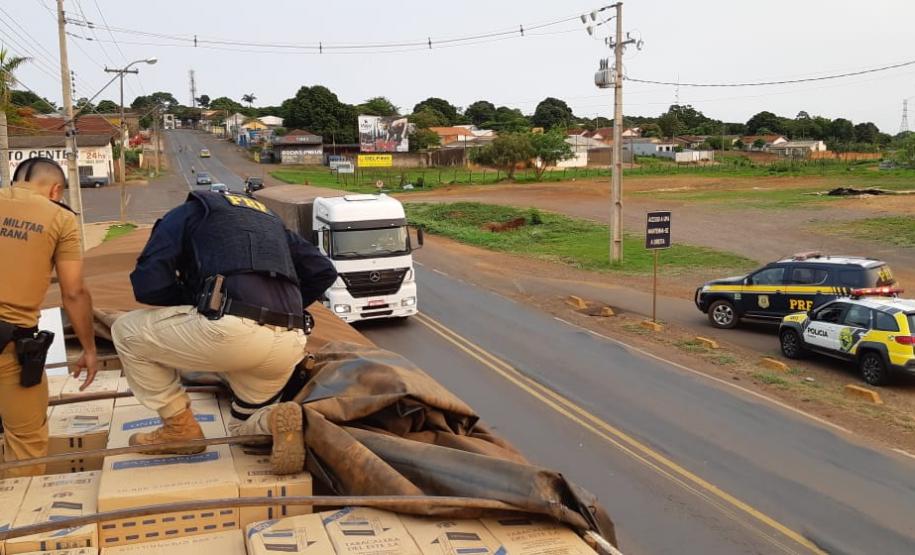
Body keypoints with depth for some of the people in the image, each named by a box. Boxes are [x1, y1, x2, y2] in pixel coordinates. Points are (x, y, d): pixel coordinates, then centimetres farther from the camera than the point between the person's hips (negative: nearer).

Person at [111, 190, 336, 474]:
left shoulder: (186, 213, 19)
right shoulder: (269, 218, 34)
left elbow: (148, 284, 6)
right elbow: (324, 272, 25)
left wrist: (192, 298, 25)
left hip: (231, 330, -6)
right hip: (290, 343, 6)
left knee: (127, 332, 20)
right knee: (245, 429, 31)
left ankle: (180, 428, 19)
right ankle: (278, 420, -3)